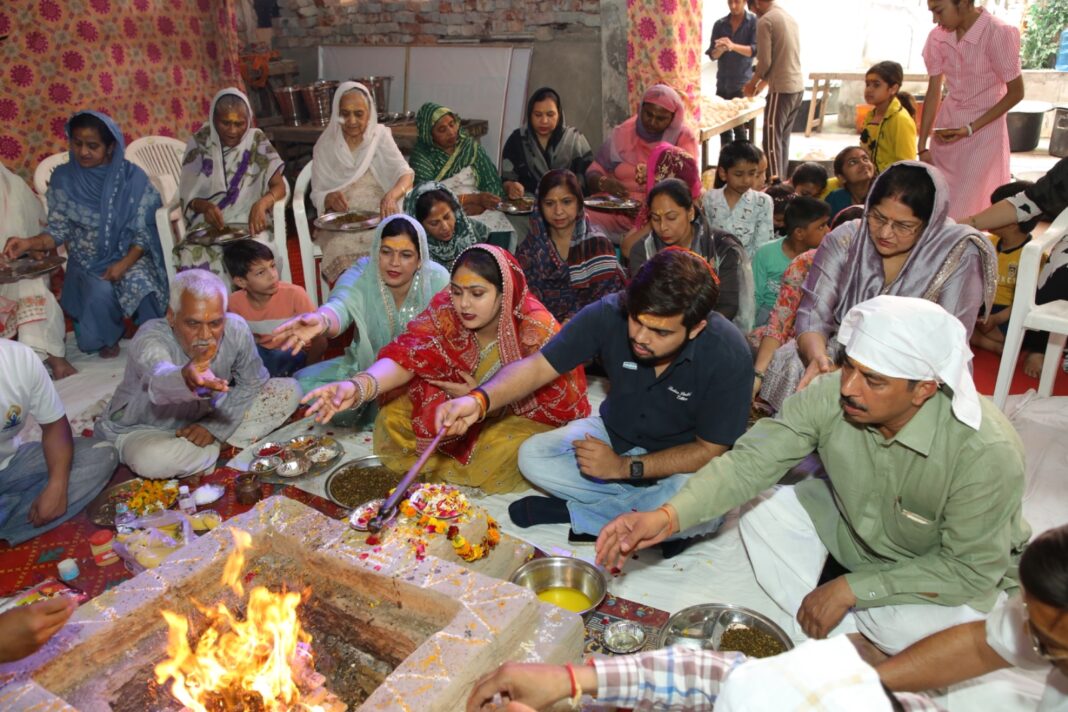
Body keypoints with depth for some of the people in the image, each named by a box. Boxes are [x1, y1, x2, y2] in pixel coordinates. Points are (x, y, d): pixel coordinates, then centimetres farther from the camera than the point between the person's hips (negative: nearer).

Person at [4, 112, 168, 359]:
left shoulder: (132, 177, -9)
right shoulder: (63, 178, -4)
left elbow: (143, 232, -8)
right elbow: (59, 230, -1)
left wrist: (124, 264, -22)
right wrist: (30, 243, -22)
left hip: (128, 256, -1)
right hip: (87, 260, 1)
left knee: (142, 286, -32)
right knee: (100, 292, -29)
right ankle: (108, 337, 4)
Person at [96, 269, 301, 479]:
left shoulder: (236, 329, -23)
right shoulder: (150, 339, -33)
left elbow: (253, 382, -7)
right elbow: (160, 382, -56)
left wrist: (215, 425, -18)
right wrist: (187, 380, -81)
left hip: (209, 417, 3)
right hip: (142, 430, -3)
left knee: (289, 390, -9)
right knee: (152, 459, -39)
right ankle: (222, 448, -8)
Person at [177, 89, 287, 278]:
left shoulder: (257, 141, 3)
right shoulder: (200, 143, 4)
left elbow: (279, 187, -2)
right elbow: (187, 195, 4)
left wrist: (262, 203, -24)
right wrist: (204, 206, -19)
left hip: (248, 223, -1)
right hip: (208, 224, 1)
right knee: (192, 258, -30)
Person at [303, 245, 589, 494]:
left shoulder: (537, 330, -28)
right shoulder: (446, 310, -20)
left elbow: (561, 403, -21)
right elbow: (408, 354, -31)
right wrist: (359, 386, -52)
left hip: (521, 415, -3)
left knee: (505, 452, -32)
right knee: (394, 415, -13)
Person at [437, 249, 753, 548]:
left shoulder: (729, 357, -29)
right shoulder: (609, 314, -25)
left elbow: (709, 451, -19)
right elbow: (538, 366, -20)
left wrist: (624, 467, -23)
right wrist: (480, 400, -38)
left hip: (684, 462, -2)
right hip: (615, 433, 3)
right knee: (533, 456, -18)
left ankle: (573, 513, -14)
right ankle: (659, 521, -11)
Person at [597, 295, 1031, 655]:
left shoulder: (987, 453, -34)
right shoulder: (831, 396, -27)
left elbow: (971, 569, -26)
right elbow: (753, 459, -25)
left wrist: (850, 588, -27)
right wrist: (669, 516, -40)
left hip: (948, 571, -4)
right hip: (854, 528, 5)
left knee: (911, 625, -35)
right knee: (760, 513, -12)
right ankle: (852, 639, -9)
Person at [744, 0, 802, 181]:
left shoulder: (765, 20, -9)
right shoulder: (789, 17, 16)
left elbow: (765, 61, -13)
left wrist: (752, 83, 4)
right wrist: (763, 82, 25)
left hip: (781, 89, -8)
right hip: (798, 87, 8)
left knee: (772, 140, -5)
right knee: (783, 138, 15)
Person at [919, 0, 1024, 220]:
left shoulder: (999, 34, -20)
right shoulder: (938, 36, -7)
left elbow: (1016, 93, -12)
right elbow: (933, 92, 0)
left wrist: (970, 128, -18)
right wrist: (922, 147, -2)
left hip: (984, 128, -5)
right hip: (947, 125, 5)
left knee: (964, 210, -4)